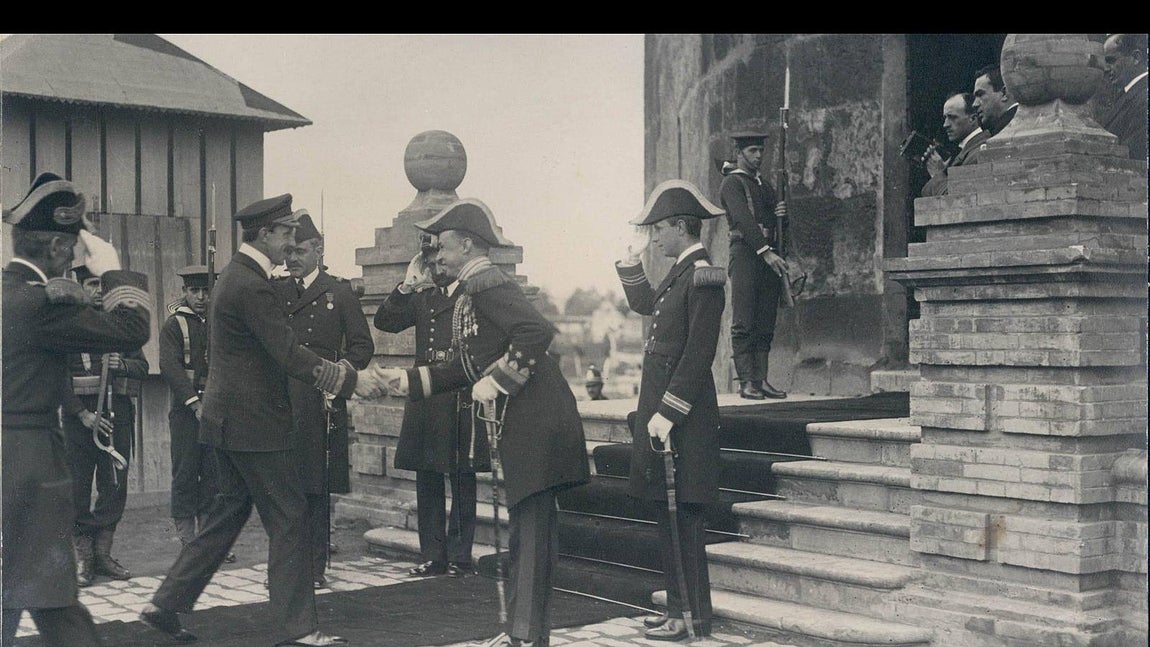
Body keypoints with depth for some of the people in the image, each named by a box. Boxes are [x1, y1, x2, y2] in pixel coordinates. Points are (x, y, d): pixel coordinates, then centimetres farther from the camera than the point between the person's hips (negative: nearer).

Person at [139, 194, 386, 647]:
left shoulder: (235, 276, 14)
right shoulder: (252, 286, -18)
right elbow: (289, 355, -23)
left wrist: (336, 373, 16)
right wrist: (350, 380, -19)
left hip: (229, 418, 10)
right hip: (253, 423, -10)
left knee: (230, 513, 17)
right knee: (288, 520, -3)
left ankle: (166, 605, 21)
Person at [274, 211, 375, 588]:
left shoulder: (340, 292, 5)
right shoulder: (273, 292, 13)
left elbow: (363, 345, 4)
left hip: (321, 404, -3)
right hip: (280, 403, 3)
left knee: (317, 490, 0)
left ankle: (316, 567, 6)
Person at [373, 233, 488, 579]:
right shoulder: (423, 297, 15)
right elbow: (384, 321, 10)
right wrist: (406, 287, 0)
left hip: (461, 400, -6)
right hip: (426, 403, 6)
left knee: (462, 479, 2)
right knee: (427, 479, 8)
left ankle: (459, 556, 10)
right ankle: (432, 555, 16)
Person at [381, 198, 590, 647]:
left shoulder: (487, 284, -12)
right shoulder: (475, 291, 19)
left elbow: (538, 331, -26)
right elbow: (468, 368, 24)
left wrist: (497, 381, -21)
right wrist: (409, 380, 21)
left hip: (534, 423, -10)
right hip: (519, 425, 10)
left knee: (530, 527, -6)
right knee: (530, 526, 14)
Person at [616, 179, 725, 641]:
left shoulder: (703, 277, -15)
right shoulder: (680, 274, 14)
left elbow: (698, 355, -21)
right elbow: (644, 303, 33)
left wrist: (667, 412, -21)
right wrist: (631, 259, 22)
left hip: (682, 417, -10)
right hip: (662, 407, 10)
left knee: (682, 517, -5)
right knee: (669, 516, 13)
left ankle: (693, 619, 2)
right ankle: (678, 608, 22)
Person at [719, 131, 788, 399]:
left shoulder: (764, 185, 23)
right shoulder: (732, 183, -1)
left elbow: (775, 224, 24)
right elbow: (743, 219, -14)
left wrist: (782, 213, 0)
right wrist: (765, 251, -23)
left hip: (769, 255, 7)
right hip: (745, 254, -7)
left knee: (765, 324, 4)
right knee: (744, 324, -7)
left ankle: (762, 380, 5)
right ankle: (746, 382, -8)